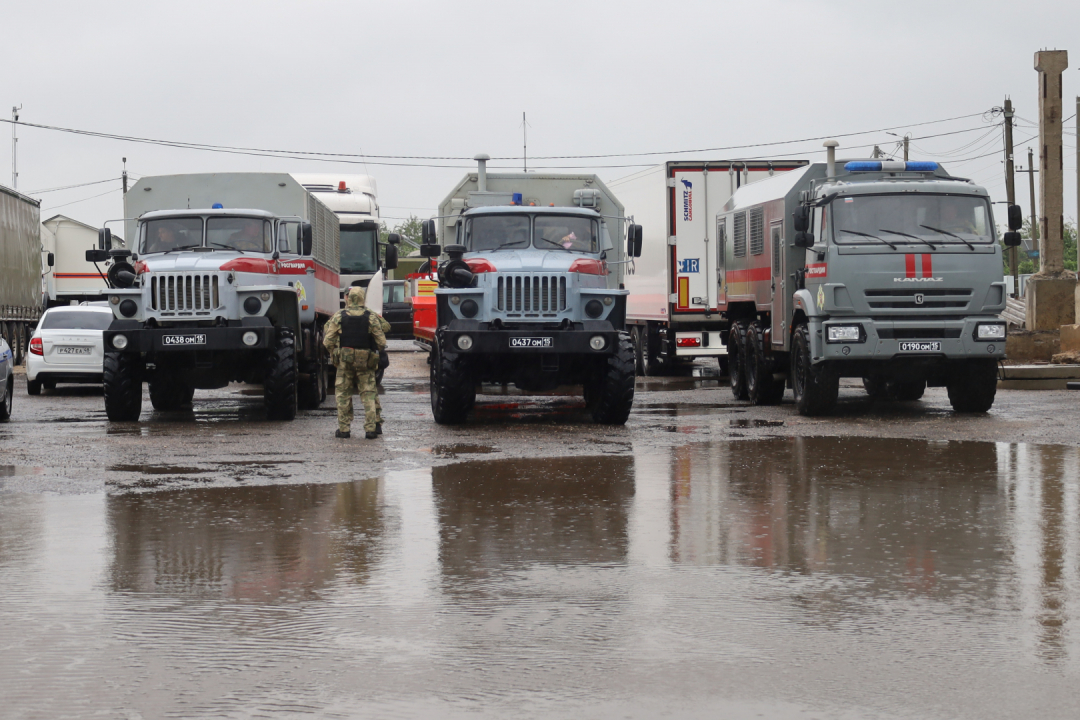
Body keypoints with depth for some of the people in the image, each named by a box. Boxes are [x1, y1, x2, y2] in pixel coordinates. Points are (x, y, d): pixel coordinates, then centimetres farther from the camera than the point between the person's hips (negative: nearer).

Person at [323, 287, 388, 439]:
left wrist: (333, 354, 16)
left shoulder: (338, 316, -1)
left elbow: (328, 341, -1)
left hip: (345, 360, 0)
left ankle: (344, 428, 7)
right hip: (366, 363, 0)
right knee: (369, 393, 6)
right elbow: (382, 342, -3)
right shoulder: (372, 317, -3)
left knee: (343, 394, 9)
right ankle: (371, 428, -1)